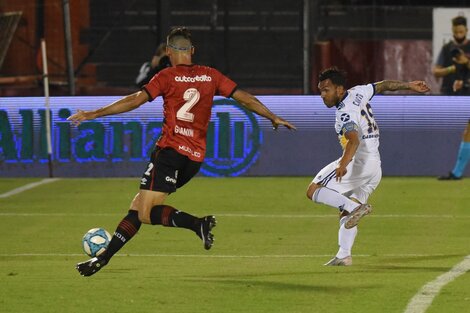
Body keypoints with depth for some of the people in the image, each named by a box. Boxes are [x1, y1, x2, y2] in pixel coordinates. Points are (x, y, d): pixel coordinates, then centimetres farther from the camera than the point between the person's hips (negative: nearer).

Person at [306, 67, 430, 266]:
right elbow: (384, 85, 23)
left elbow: (354, 140, -34)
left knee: (313, 191, -13)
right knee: (346, 215, 13)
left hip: (358, 161, -10)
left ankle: (354, 206, -28)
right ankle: (344, 255, 2)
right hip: (375, 168, 10)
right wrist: (409, 86, 38)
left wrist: (344, 164, -49)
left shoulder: (345, 113, -17)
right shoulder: (358, 93, 9)